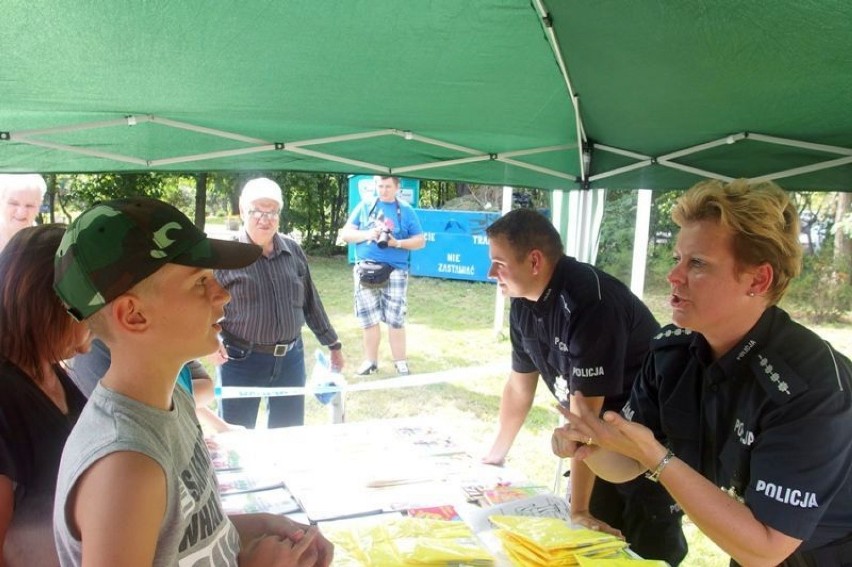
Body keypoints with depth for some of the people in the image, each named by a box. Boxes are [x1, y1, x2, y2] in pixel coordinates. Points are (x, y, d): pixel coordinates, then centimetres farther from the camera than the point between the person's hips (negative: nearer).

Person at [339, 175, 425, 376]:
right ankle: (370, 361, 19)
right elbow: (345, 234, 6)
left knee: (396, 319, -2)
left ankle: (401, 363, 9)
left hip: (395, 272, -2)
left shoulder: (405, 211, 4)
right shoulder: (364, 207, 7)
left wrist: (397, 243, -12)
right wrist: (367, 234, -11)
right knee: (369, 318, 7)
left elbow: (420, 240, 4)